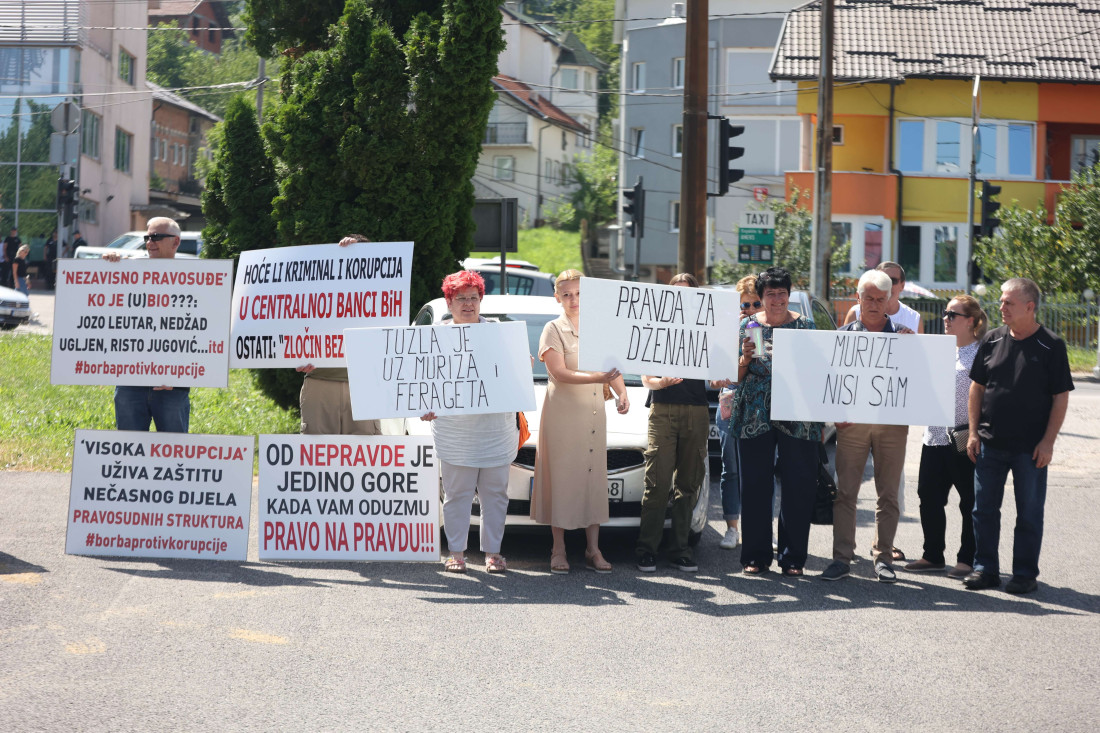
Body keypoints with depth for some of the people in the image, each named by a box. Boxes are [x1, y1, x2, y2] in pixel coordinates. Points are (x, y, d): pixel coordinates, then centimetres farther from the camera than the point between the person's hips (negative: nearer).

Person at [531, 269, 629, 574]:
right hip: (562, 413, -4)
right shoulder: (553, 329, -2)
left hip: (594, 412, 4)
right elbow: (559, 373, -15)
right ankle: (558, 549, 5)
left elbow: (613, 368, 16)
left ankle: (593, 549, 8)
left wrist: (621, 393, -5)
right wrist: (595, 378, -28)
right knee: (561, 478, -3)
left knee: (595, 478, 3)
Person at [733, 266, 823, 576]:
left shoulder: (805, 326, 8)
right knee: (755, 487, 0)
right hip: (755, 419, 1)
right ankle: (755, 556, 7)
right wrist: (745, 358, -10)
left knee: (799, 487, -3)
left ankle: (792, 556, 5)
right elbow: (736, 377, 9)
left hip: (797, 419, 0)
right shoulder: (748, 325, 9)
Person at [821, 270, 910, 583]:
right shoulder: (844, 334, 9)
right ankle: (842, 557, 2)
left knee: (888, 494, 3)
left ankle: (883, 557, 11)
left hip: (892, 421, 0)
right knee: (845, 492, -2)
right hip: (851, 421, 0)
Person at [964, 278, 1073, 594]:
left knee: (1029, 512, 4)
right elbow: (977, 387, 11)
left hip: (1031, 448, -4)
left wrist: (1048, 441, -10)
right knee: (984, 509, 7)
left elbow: (1061, 397, -5)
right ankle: (985, 568, 18)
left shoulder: (1051, 346, -5)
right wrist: (974, 432, 5)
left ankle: (1025, 574, 13)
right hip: (990, 443, 4)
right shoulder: (992, 340, 5)